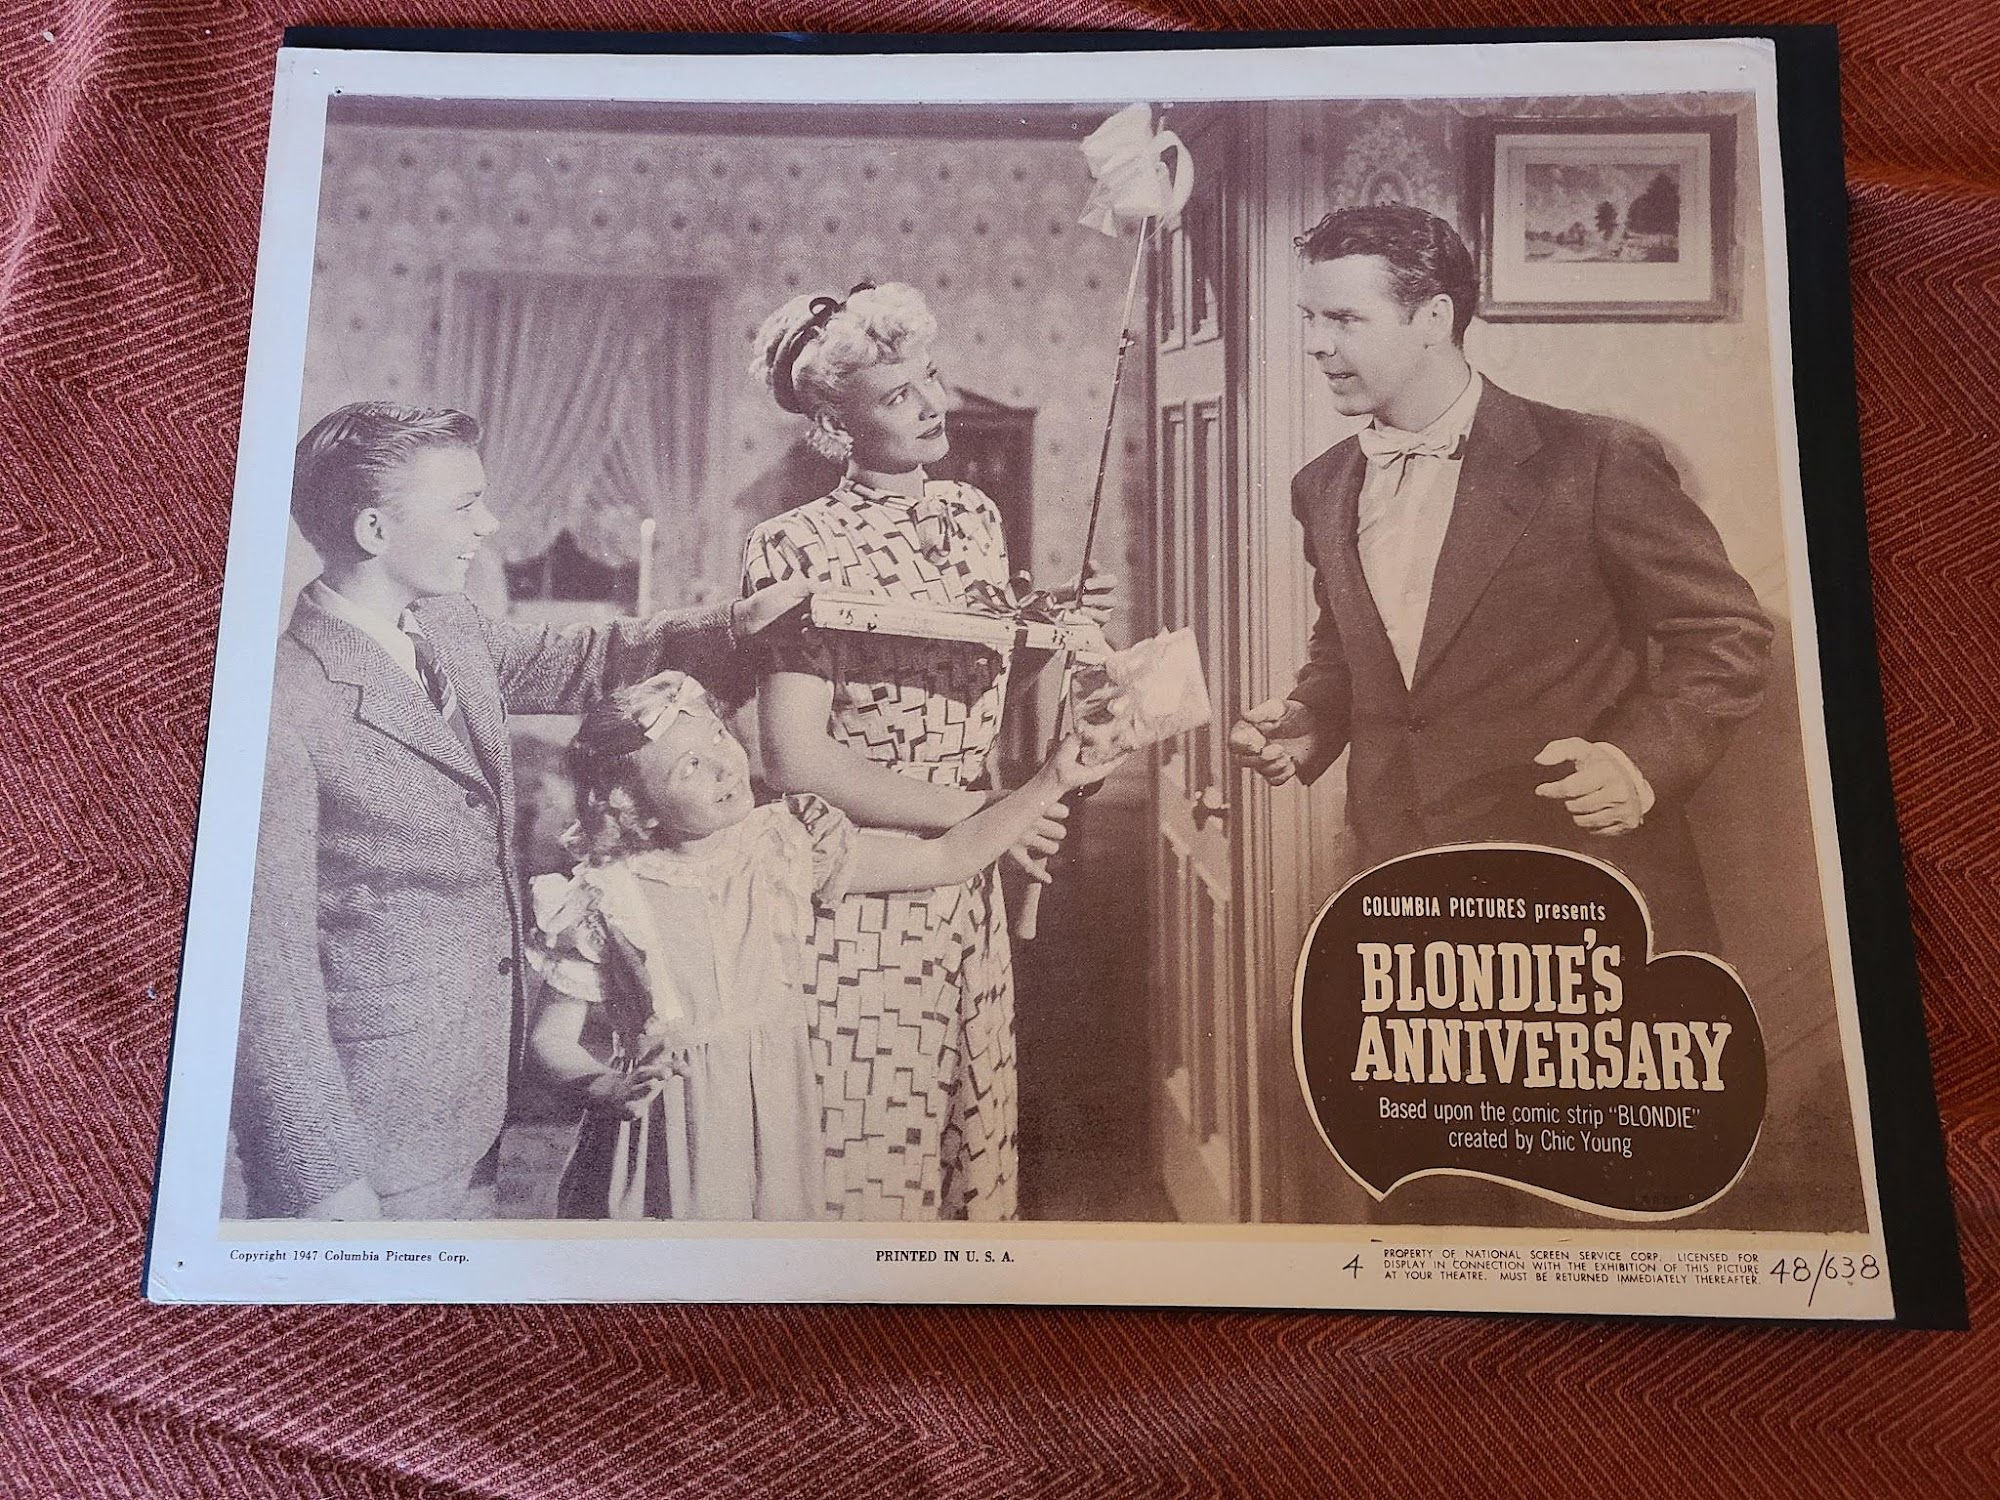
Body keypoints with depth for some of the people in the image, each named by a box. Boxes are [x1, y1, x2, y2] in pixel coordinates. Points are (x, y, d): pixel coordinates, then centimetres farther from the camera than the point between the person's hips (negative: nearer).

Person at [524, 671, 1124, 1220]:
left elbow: (946, 858, -4)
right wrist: (604, 1086, -24)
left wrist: (1052, 780, -8)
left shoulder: (787, 845, -4)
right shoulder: (607, 896, -11)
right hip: (668, 1128, -2)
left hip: (776, 1119, 2)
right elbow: (552, 1037, -3)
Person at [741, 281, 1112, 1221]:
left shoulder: (974, 516, 7)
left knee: (978, 1147, 16)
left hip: (970, 894, 6)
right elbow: (795, 761, -17)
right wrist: (971, 810, -13)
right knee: (867, 1164, 6)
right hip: (859, 891, -6)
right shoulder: (797, 548, -13)